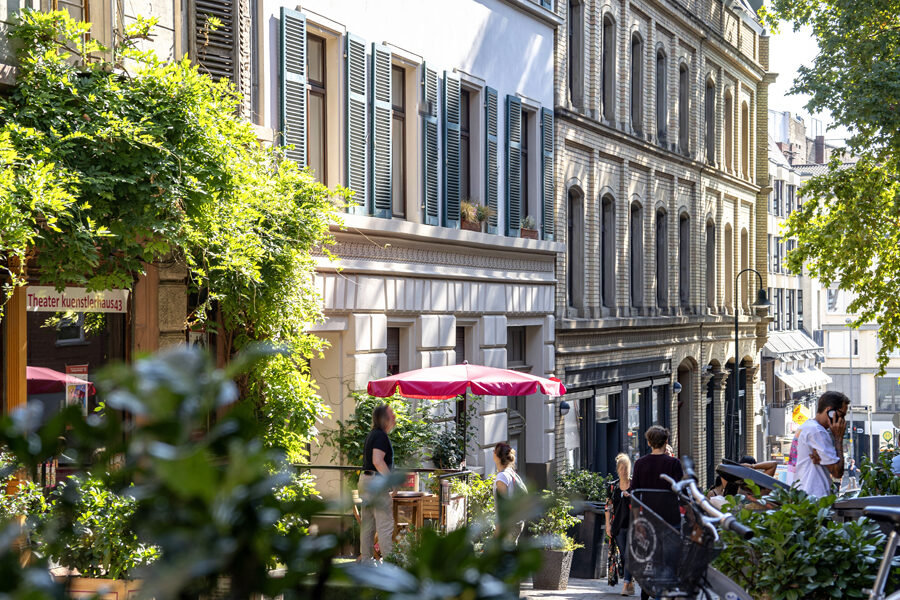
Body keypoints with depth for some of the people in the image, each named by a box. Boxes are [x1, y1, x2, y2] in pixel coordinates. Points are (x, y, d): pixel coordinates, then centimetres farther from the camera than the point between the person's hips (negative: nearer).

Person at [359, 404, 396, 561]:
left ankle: (365, 558, 15)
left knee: (367, 524, 11)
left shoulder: (372, 435, 17)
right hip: (376, 482, -10)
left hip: (365, 478, 10)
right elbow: (377, 461, -23)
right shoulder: (381, 436, -13)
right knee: (385, 524, -8)